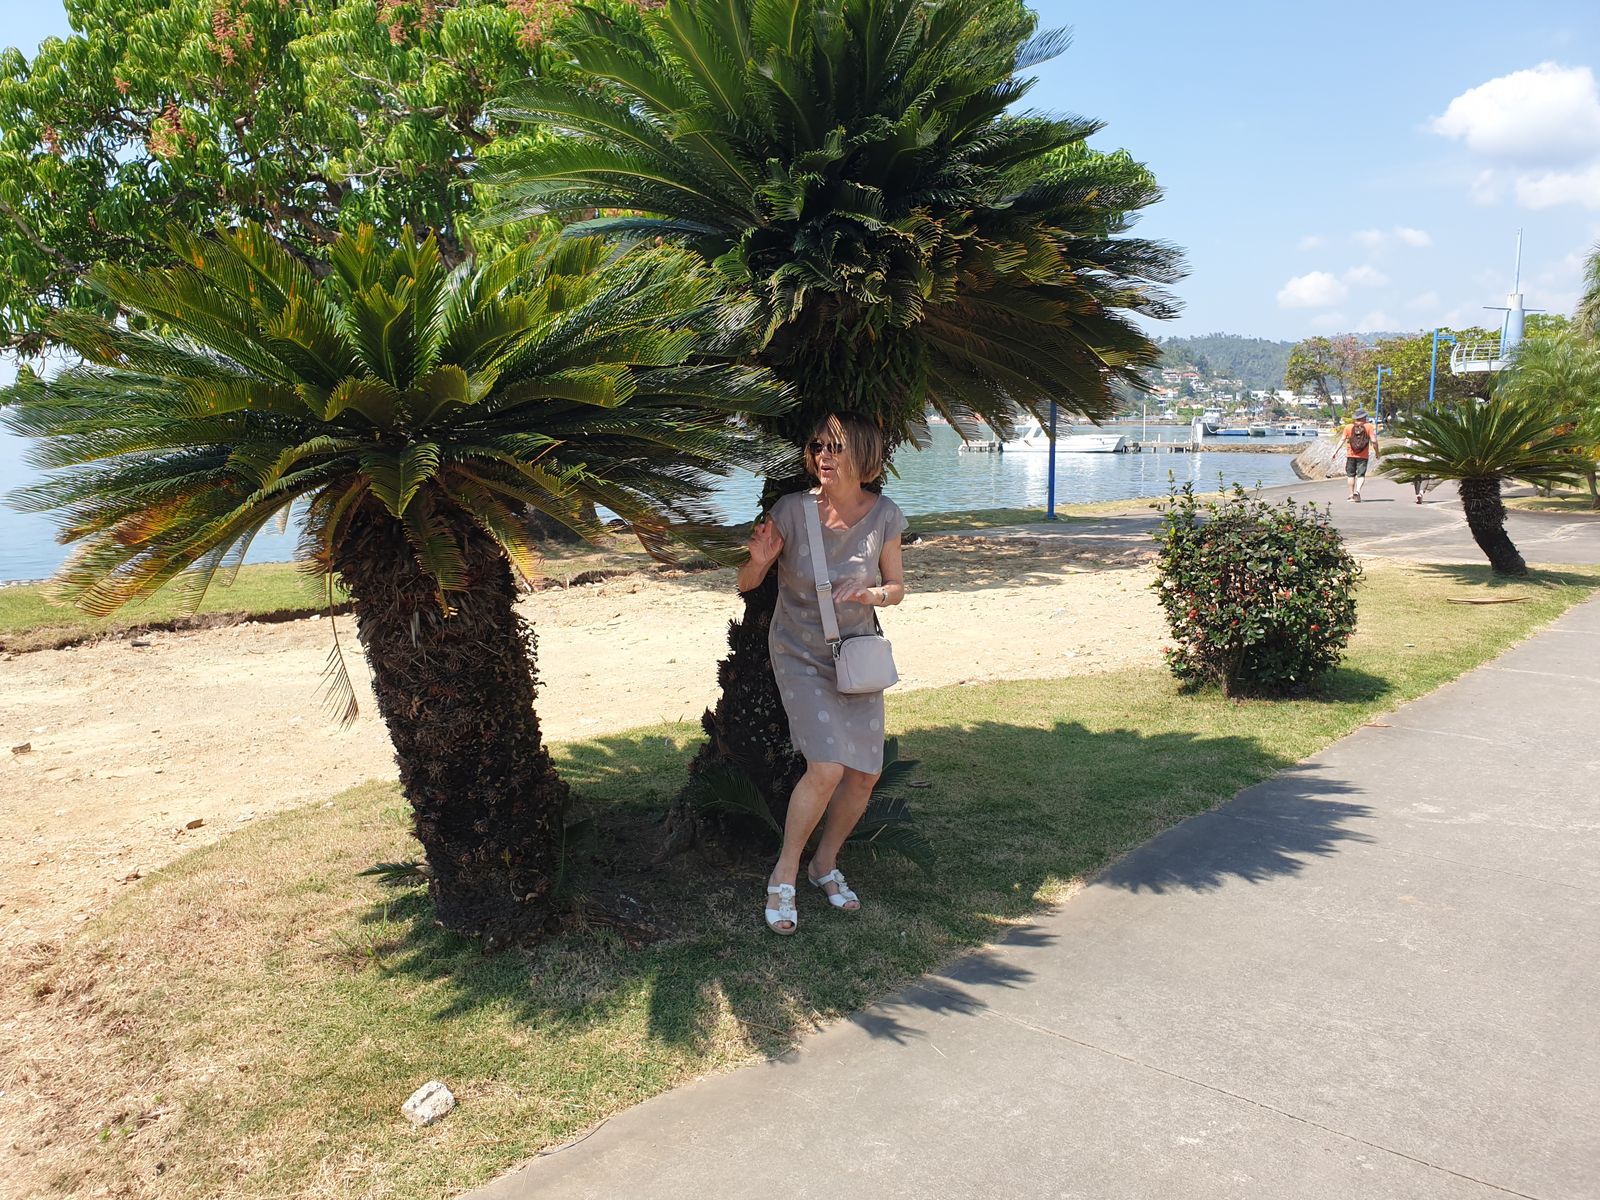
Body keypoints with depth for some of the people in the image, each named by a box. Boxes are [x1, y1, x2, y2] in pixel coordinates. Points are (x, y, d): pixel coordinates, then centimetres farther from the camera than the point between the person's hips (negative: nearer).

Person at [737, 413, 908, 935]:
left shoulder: (884, 516, -9)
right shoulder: (792, 510, -16)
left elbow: (897, 588, 3)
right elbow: (745, 583, -7)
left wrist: (868, 593, -18)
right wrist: (758, 559, -30)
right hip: (800, 656, -4)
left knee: (864, 773, 4)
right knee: (826, 769, -18)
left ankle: (825, 863, 29)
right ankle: (784, 876, 2)